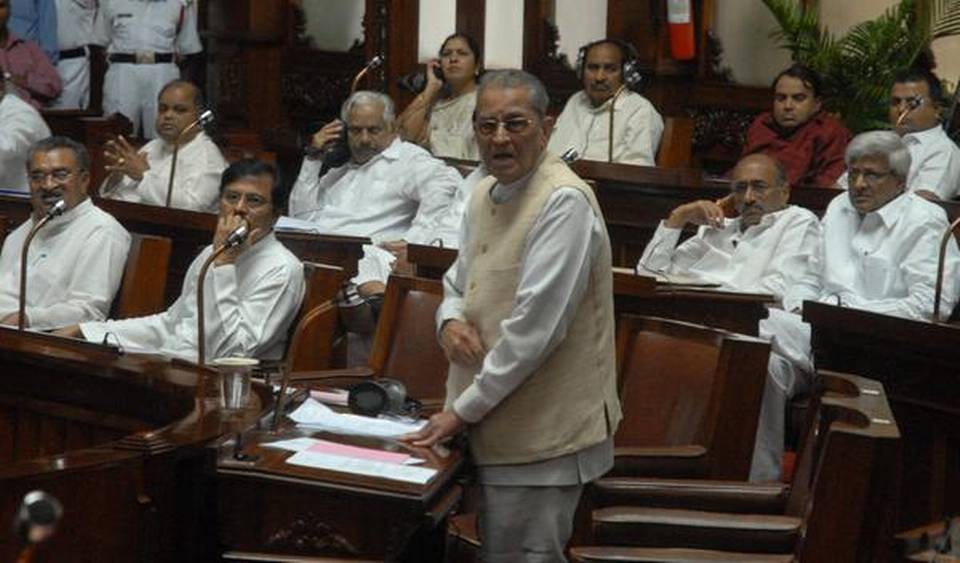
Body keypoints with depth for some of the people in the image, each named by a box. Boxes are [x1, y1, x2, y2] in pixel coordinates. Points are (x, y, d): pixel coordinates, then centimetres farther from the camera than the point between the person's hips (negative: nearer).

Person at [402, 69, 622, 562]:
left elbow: (534, 325, -22)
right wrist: (450, 320, -2)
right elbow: (458, 281, 23)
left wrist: (463, 409, -16)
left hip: (542, 436, -9)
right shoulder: (484, 196, 11)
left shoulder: (564, 201, -17)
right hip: (495, 429, 9)